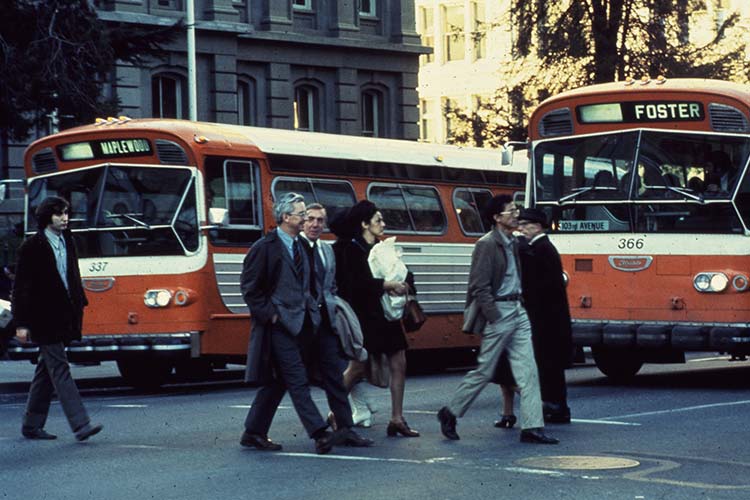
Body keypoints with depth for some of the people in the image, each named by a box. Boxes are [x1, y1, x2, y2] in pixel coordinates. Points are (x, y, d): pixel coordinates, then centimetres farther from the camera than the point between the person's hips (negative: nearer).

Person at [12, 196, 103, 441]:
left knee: (47, 371, 13)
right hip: (44, 320, -8)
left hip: (63, 318, 8)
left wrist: (79, 304, 13)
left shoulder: (67, 242, 12)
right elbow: (21, 287, -9)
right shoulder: (31, 247, -9)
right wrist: (21, 323, -12)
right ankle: (81, 425, -15)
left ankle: (32, 425, 21)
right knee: (60, 369, -10)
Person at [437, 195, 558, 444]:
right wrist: (495, 319, -18)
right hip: (498, 311, -8)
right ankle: (450, 413, 17)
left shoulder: (513, 243, 13)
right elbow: (480, 287, -15)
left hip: (517, 310, 8)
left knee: (528, 372, 1)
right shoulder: (487, 245, -12)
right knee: (484, 371, 0)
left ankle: (532, 427, 1)